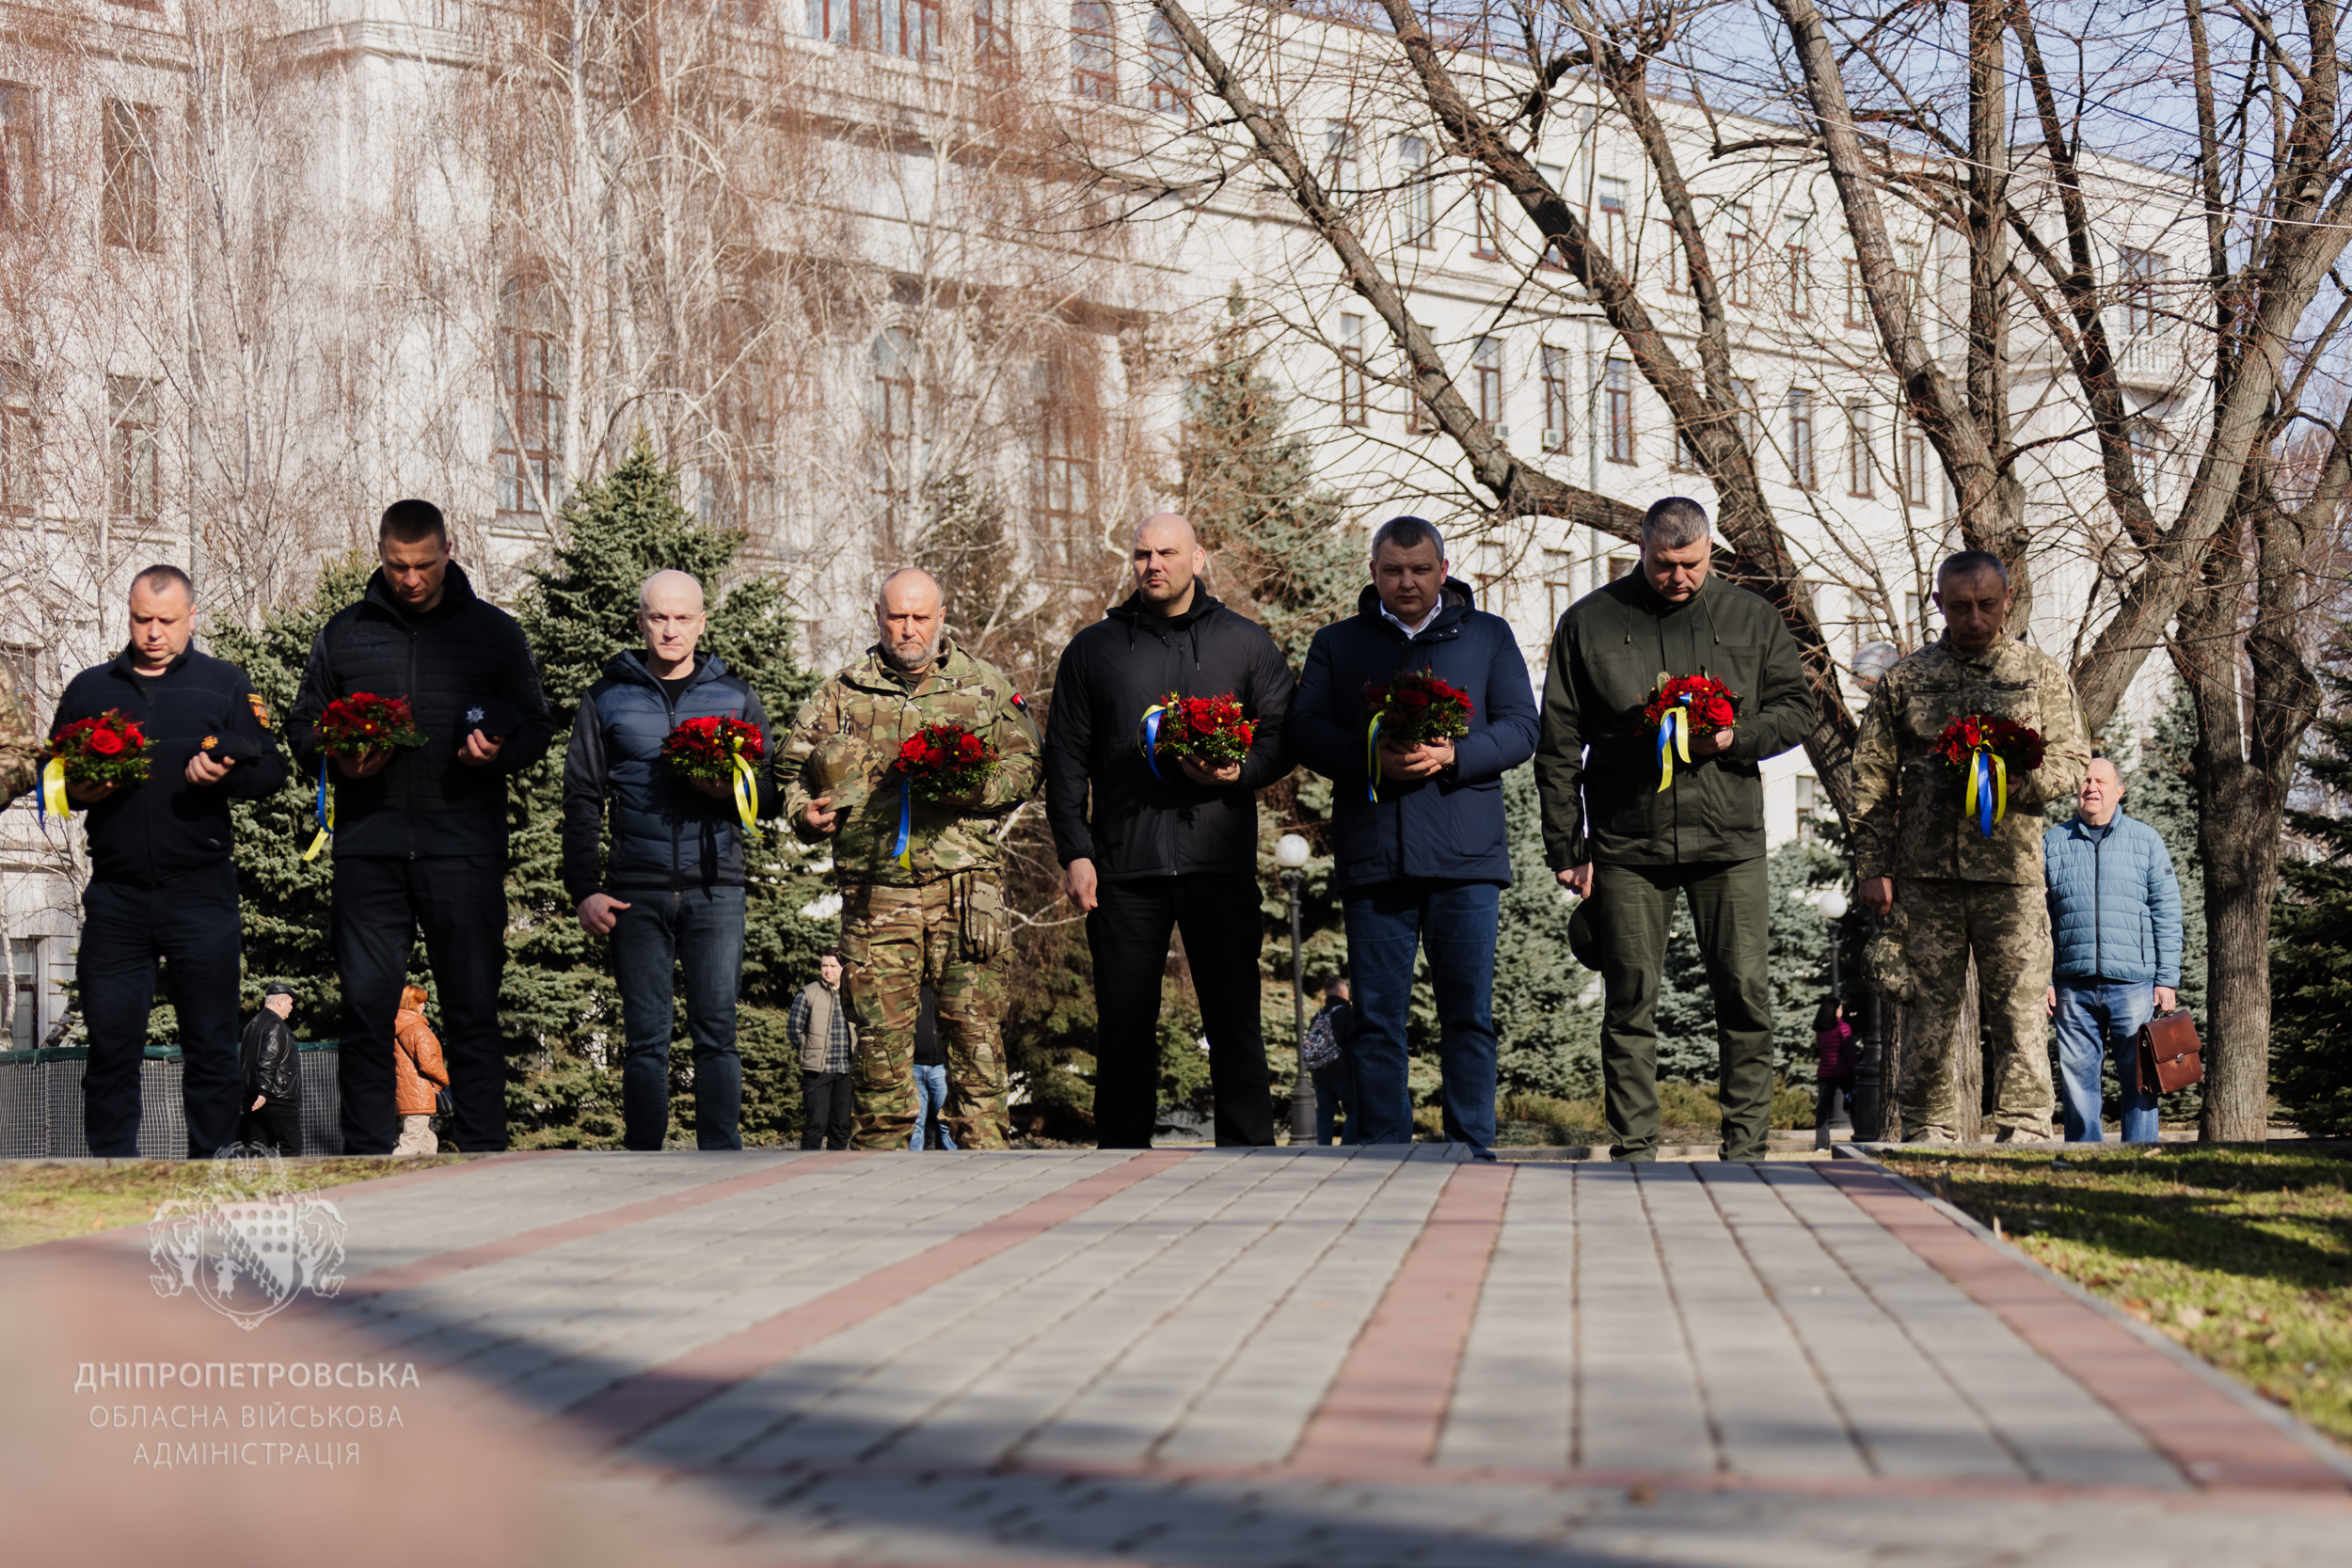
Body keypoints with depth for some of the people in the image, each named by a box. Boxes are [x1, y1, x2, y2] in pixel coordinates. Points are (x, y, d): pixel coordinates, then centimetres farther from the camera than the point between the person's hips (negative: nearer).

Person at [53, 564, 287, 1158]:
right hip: (115, 896, 2)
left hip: (200, 891, -2)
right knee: (110, 1042, 1)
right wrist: (79, 791, -4)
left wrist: (223, 775, -18)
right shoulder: (89, 689, 14)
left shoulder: (225, 685, 8)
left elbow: (271, 771, 2)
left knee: (211, 1043, 0)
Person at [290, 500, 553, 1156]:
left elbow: (537, 728, 14)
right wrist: (339, 761, -4)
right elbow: (305, 728, 19)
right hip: (369, 849, 1)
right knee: (366, 1009, 0)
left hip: (464, 849, -1)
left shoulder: (494, 631, 10)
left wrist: (499, 751, -9)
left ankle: (483, 1154, 3)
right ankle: (366, 1155, 5)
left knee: (474, 1012, -1)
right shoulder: (344, 634, 13)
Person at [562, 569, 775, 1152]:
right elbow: (582, 800, 11)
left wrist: (732, 790, -11)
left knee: (716, 1032, -4)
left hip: (715, 887, 0)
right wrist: (583, 889, 1)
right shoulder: (607, 698, 12)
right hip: (638, 890, 0)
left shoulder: (734, 695, 13)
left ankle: (722, 1156, -2)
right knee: (645, 1038, -1)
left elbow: (771, 793, 12)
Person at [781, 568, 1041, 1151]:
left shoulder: (985, 684, 12)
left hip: (965, 888, -1)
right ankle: (881, 1156, 7)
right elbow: (793, 769, 20)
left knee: (974, 1025, -6)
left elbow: (1025, 766, 7)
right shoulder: (842, 694, 15)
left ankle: (983, 1149, -2)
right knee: (880, 1034, 0)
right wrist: (805, 813, -1)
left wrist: (965, 788, -11)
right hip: (876, 895, 1)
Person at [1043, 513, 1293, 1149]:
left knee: (1234, 1018, -3)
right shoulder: (1093, 649, 13)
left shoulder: (1246, 643, 12)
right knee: (1124, 1021, 1)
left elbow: (1283, 734, 11)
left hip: (1221, 862, -1)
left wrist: (1240, 771, -11)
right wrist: (1075, 852, 1)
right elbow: (1065, 758, 11)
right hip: (1123, 867, 1)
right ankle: (1122, 1154, 7)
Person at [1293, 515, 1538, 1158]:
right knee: (1377, 1020, 0)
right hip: (1371, 857, 1)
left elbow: (1521, 727, 6)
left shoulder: (1489, 636, 14)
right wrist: (1371, 761, -13)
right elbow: (1306, 731, 6)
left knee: (1468, 1014, -1)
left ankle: (1472, 1153, 5)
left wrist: (1453, 756, -12)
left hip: (1465, 859, -1)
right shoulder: (1337, 644, 15)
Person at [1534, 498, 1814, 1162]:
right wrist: (1566, 848, 2)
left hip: (1729, 839, 1)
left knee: (1746, 994, -2)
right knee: (1630, 1001, 2)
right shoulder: (1589, 623, 5)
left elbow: (1796, 708, 11)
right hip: (1625, 843, 0)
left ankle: (1746, 1146, 6)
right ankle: (1634, 1150, 8)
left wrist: (1736, 738, -10)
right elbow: (1559, 746, 6)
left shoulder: (1752, 618, 8)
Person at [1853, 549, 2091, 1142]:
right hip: (1925, 874, 1)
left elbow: (2074, 762, 8)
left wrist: (2021, 781, -13)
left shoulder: (2043, 675, 10)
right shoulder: (1905, 679, 10)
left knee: (2018, 1014, -4)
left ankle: (2024, 1133, 1)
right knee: (1927, 1015, 2)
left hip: (2012, 872, -1)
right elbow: (1871, 778, 10)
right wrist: (1872, 866, 2)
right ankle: (1929, 1134, 8)